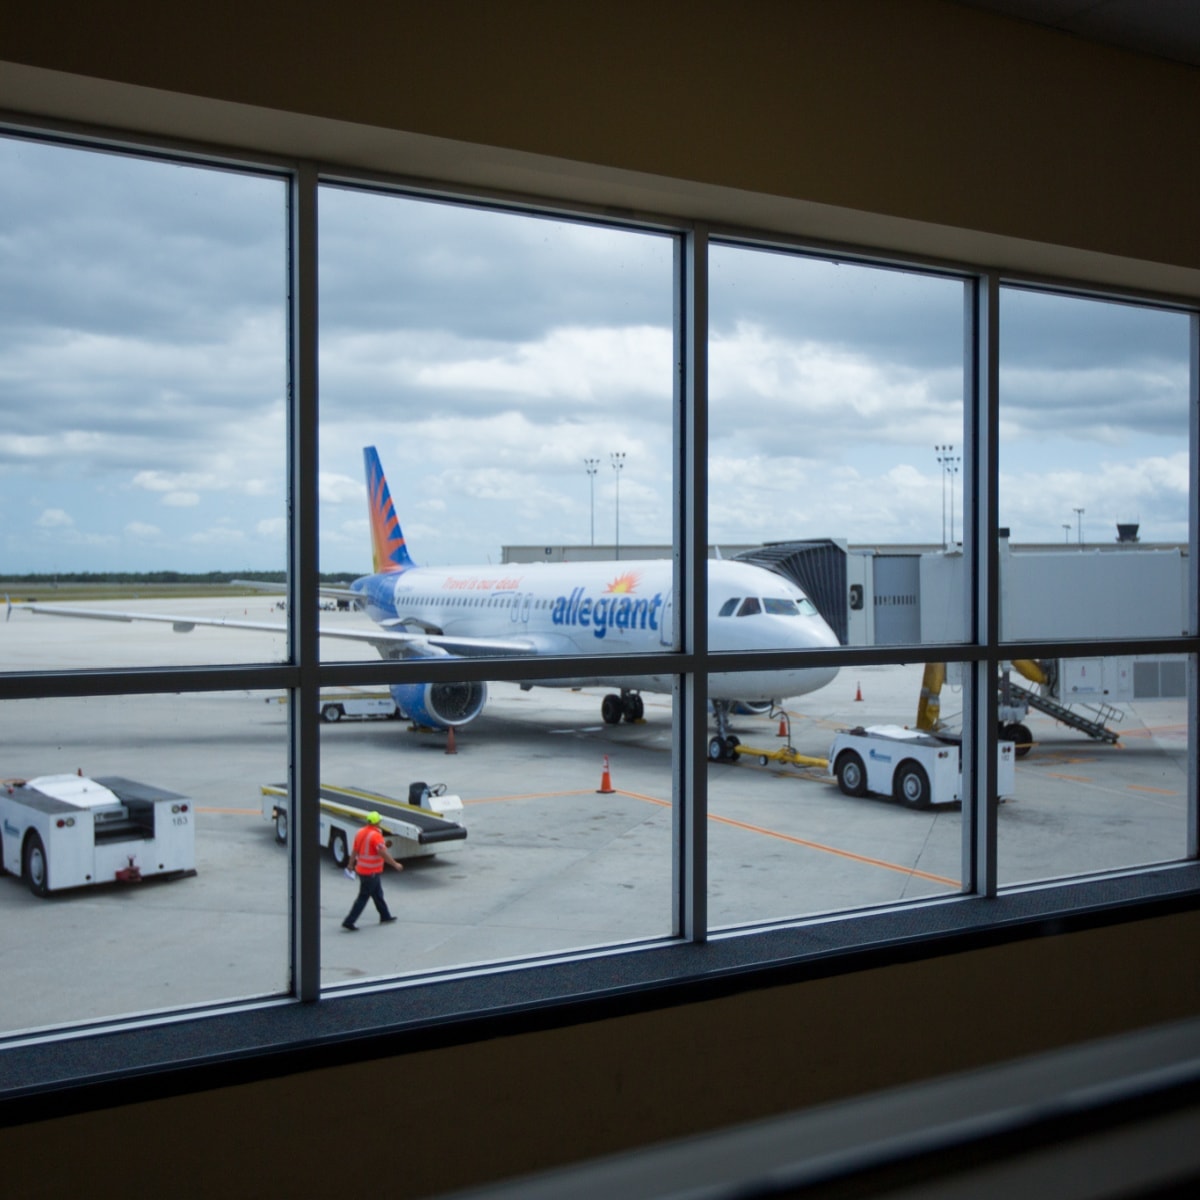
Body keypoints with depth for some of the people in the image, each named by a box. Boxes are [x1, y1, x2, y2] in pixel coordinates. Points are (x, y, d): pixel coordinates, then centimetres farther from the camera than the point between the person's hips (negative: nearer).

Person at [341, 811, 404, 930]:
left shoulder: (360, 832, 3)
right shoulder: (375, 835, -21)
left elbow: (354, 851, 12)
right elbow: (383, 854, -26)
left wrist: (351, 864, 25)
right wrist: (395, 864, -17)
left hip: (361, 869, 9)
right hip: (372, 872, -9)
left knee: (377, 894, 21)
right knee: (363, 897, -1)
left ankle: (385, 916, 33)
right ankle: (349, 921, 0)